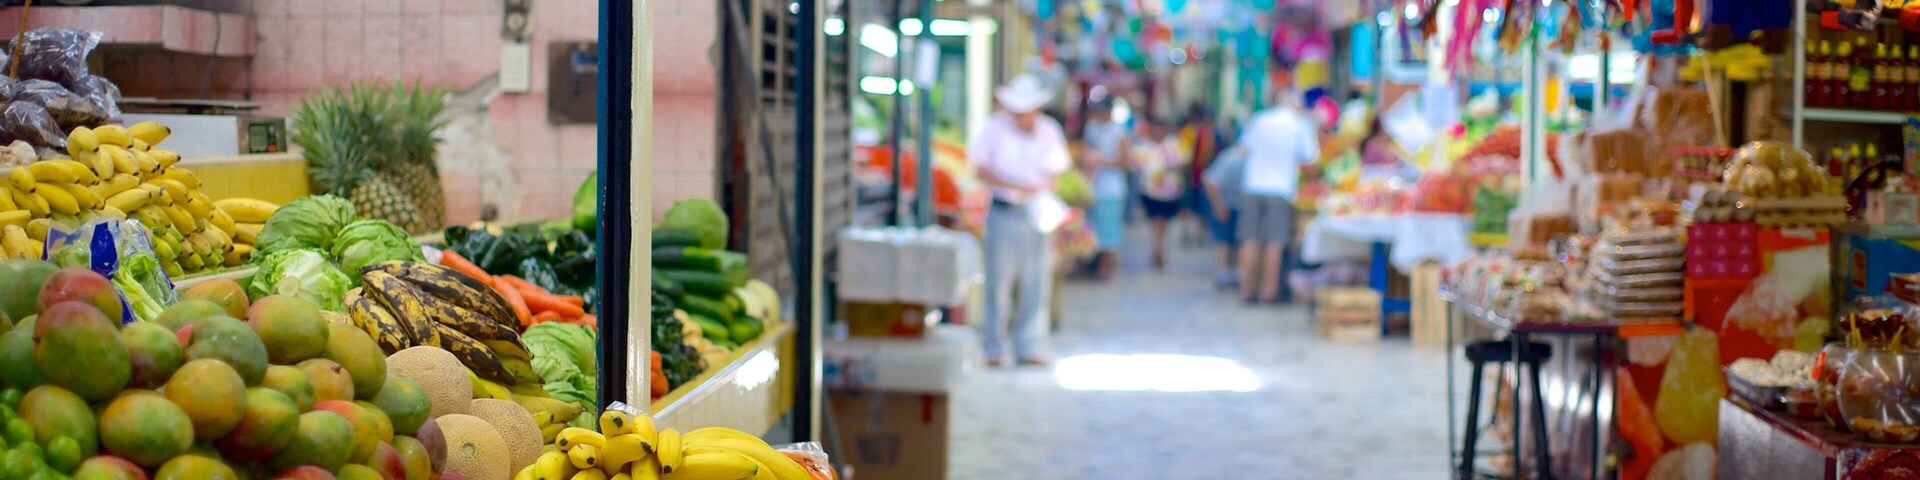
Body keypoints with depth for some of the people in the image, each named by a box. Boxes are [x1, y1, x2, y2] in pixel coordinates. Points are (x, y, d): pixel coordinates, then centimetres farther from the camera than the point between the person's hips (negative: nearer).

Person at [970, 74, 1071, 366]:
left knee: (1036, 284, 4)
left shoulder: (1049, 131, 9)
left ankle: (1028, 346, 13)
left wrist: (1044, 187, -8)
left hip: (1036, 213, 3)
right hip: (1003, 214, -3)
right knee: (999, 282, -2)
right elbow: (982, 170, -5)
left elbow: (1056, 171, 15)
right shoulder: (995, 128, -2)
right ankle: (994, 347, 7)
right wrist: (1016, 186, -16)